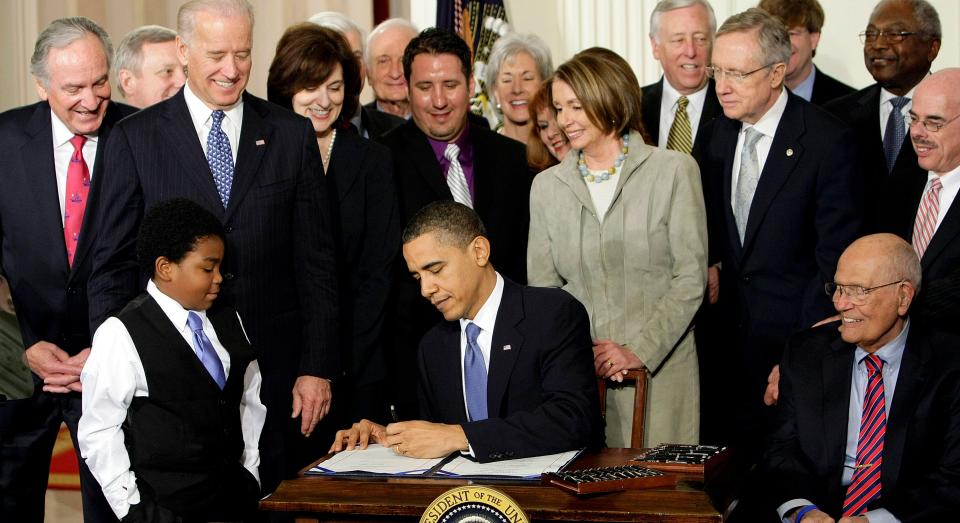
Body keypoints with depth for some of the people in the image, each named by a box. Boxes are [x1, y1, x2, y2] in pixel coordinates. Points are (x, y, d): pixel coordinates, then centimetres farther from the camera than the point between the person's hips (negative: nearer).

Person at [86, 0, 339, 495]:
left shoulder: (293, 134, 5)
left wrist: (317, 367, -1)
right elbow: (112, 265, 3)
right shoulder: (135, 139, 2)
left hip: (275, 373, 1)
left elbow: (315, 263, 4)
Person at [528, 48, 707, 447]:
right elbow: (542, 284, 9)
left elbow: (690, 277, -4)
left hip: (660, 369, -2)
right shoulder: (547, 185, 10)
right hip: (574, 374, 2)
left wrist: (640, 350, -12)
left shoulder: (673, 171, 0)